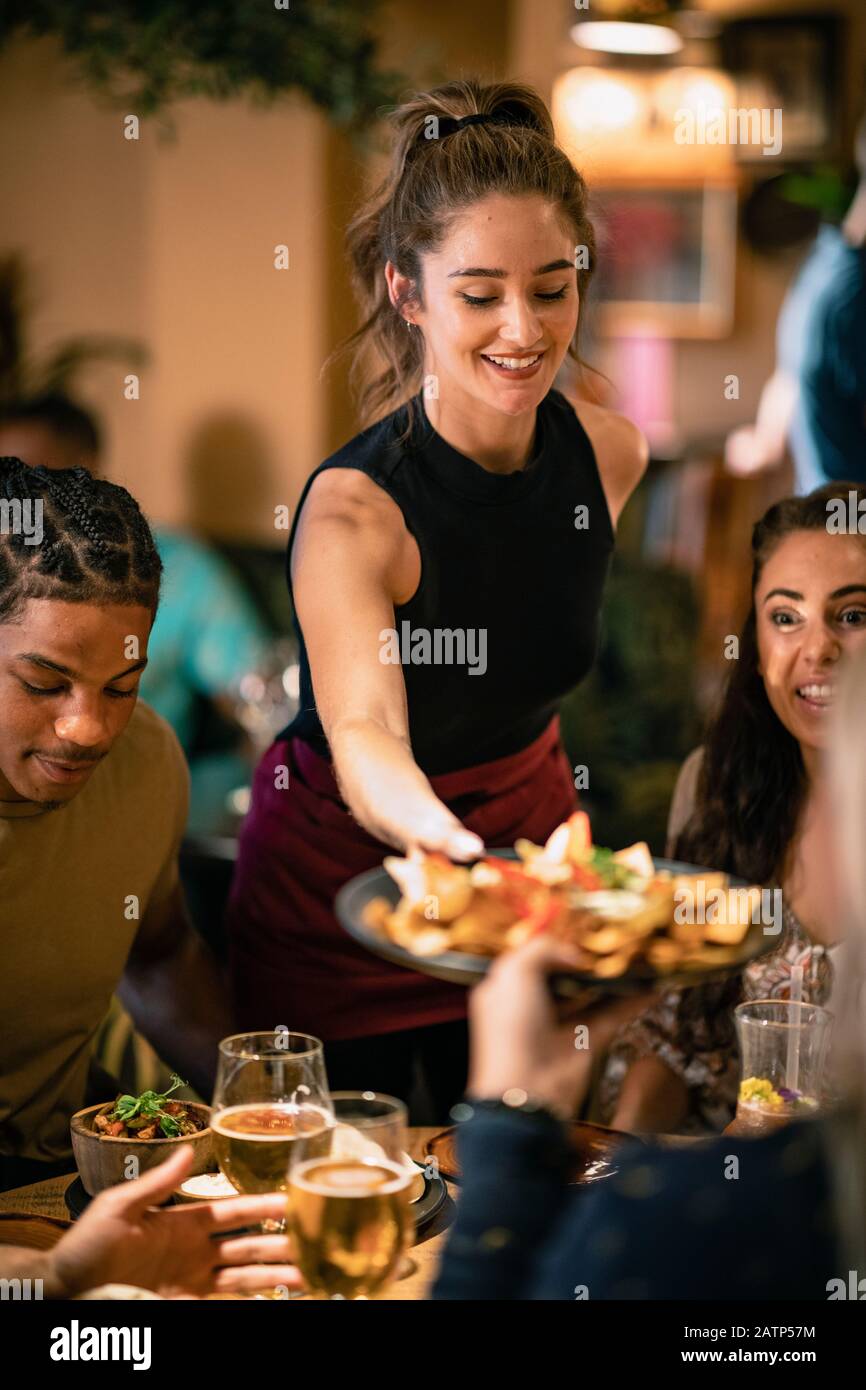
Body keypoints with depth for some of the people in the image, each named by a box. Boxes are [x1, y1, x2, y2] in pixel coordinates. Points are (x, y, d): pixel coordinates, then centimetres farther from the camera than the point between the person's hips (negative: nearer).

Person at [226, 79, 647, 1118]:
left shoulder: (611, 455, -11)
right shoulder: (353, 508, -29)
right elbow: (363, 734, -43)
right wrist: (443, 837, -64)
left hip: (526, 826, 5)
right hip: (342, 869, -4)